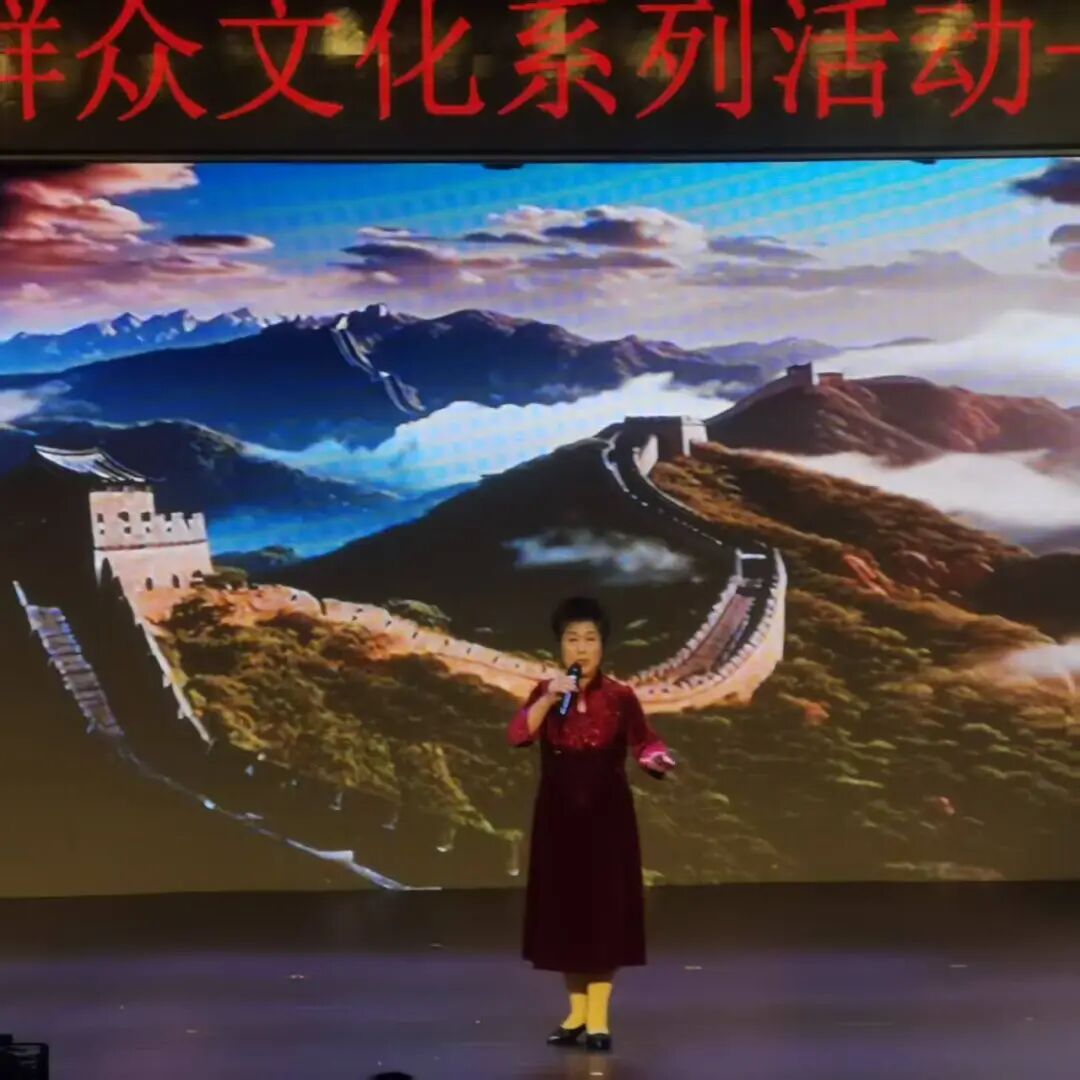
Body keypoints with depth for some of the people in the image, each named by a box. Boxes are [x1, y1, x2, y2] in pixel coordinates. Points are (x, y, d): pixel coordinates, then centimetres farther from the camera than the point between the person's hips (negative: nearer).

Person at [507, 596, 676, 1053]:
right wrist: (549, 699, -26)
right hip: (558, 814, 2)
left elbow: (644, 743, -6)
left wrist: (657, 759, -28)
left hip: (607, 815, -2)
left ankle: (599, 1017, 6)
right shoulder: (544, 693, 0)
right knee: (564, 911, 7)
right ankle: (576, 1012, 20)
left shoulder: (620, 697, -4)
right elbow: (518, 736, -14)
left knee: (604, 911, -2)